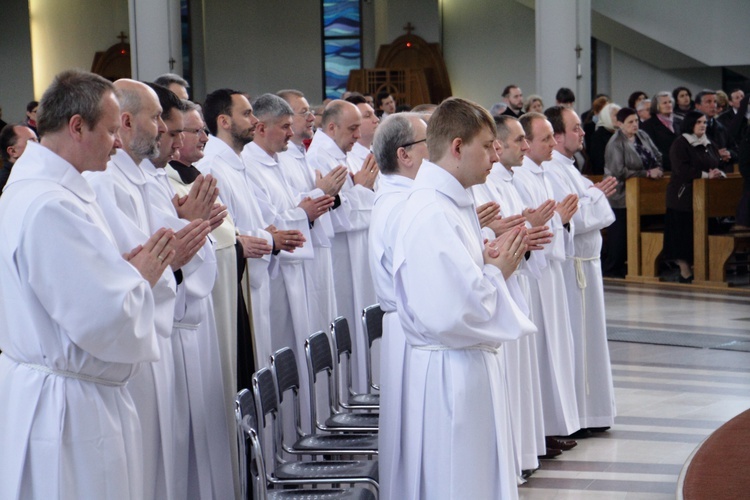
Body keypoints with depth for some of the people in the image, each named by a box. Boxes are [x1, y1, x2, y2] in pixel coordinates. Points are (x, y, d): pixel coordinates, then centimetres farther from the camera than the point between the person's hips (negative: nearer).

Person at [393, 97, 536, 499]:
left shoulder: (452, 204, 11)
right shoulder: (432, 215, -22)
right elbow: (449, 314, -28)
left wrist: (490, 262, 4)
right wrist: (497, 271, -13)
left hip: (469, 365, 10)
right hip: (448, 372, -10)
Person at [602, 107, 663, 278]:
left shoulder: (643, 136, 7)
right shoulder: (616, 143, -14)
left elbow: (657, 156, 15)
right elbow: (619, 171, -22)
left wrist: (658, 169, -8)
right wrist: (648, 173, -19)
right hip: (621, 195, -7)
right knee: (618, 235, -1)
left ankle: (620, 267, 19)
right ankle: (610, 269, 10)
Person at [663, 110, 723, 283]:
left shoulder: (708, 144, 16)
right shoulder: (680, 144, -4)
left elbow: (716, 164, 18)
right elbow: (682, 170, -15)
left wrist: (717, 172, -5)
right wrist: (706, 175, -19)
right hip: (684, 195, -6)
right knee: (683, 234, -5)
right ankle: (685, 272, 0)